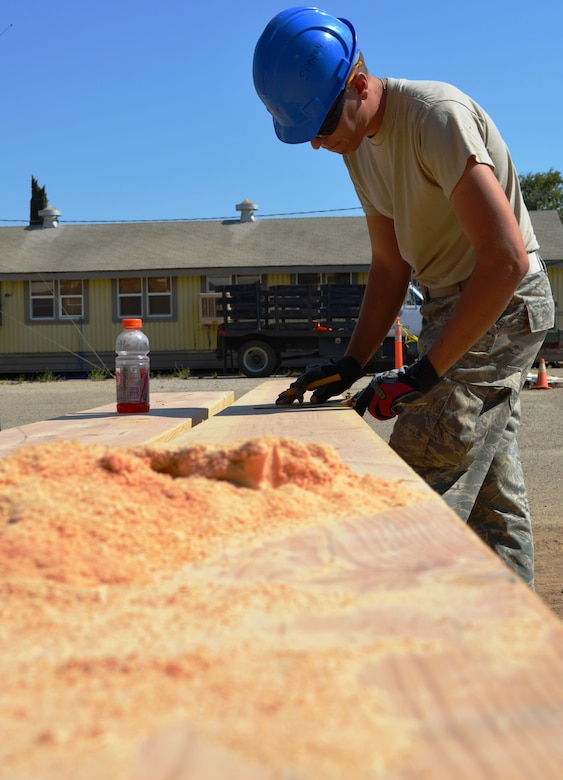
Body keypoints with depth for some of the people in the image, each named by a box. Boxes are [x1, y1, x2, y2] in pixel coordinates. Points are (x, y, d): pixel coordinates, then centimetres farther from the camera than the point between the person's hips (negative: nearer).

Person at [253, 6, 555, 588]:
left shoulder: (436, 115, -20)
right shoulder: (360, 146, 8)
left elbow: (507, 259, -28)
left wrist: (424, 373, -26)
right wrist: (352, 363, -1)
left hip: (502, 305, -9)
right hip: (454, 304, 9)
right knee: (494, 497, 11)